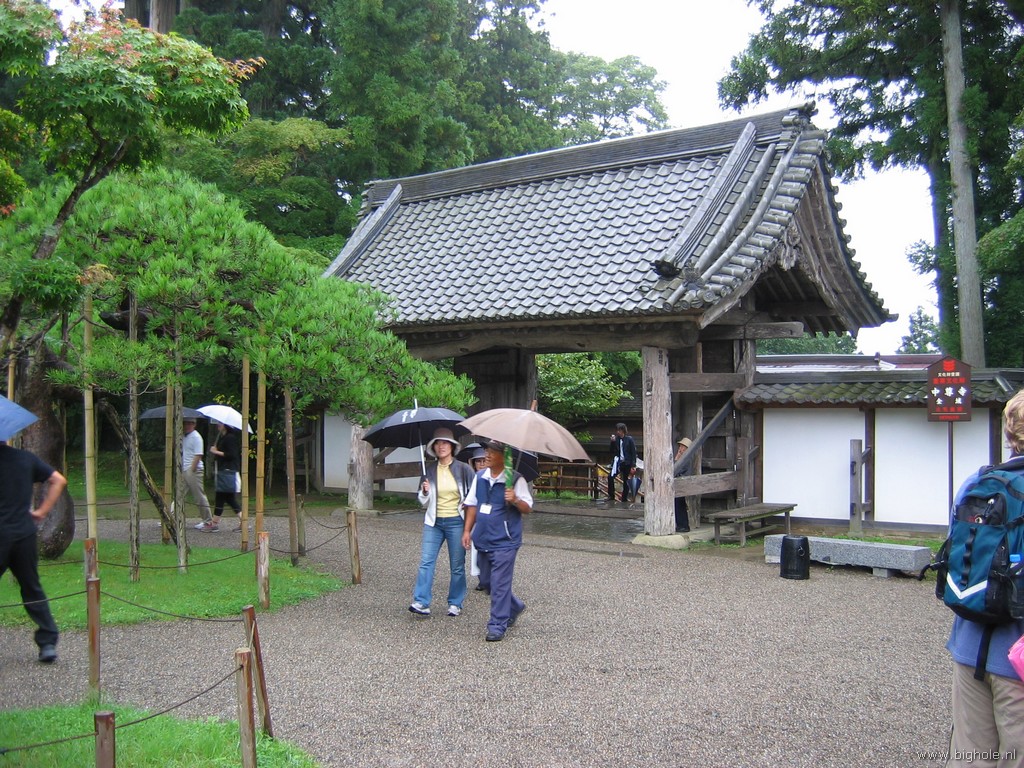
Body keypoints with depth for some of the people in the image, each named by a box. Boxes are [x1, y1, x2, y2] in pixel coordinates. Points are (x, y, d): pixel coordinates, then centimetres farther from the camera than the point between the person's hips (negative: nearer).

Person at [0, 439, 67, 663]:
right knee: (32, 589, 13)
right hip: (25, 534, 4)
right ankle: (48, 643, 10)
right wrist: (42, 511, 8)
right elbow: (59, 480, 7)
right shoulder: (27, 458, 7)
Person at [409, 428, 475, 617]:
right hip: (434, 522, 2)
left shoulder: (463, 469, -2)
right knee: (426, 561, -8)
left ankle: (455, 603, 16)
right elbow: (423, 501, 13)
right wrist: (425, 492, -8)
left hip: (456, 522, -2)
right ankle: (421, 602, -9)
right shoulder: (429, 471, 6)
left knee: (457, 566, 4)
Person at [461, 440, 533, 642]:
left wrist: (515, 500, -26)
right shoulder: (480, 477, 7)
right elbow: (472, 505, 14)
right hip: (483, 540, 7)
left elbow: (527, 509, -6)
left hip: (504, 541, -7)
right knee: (487, 580, 17)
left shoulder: (515, 479, -9)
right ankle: (515, 607, 38)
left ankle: (497, 626, 3)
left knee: (499, 584, -6)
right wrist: (467, 530, 9)